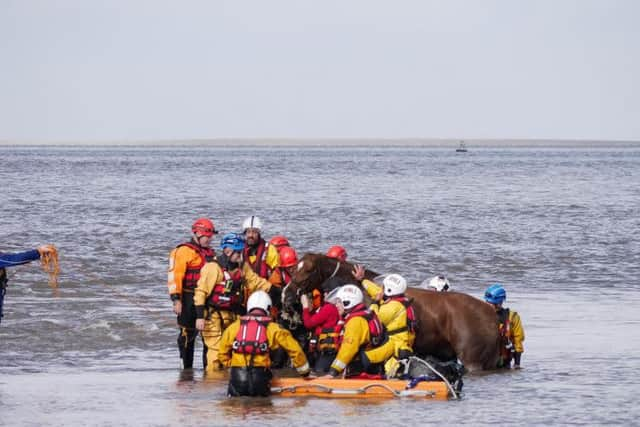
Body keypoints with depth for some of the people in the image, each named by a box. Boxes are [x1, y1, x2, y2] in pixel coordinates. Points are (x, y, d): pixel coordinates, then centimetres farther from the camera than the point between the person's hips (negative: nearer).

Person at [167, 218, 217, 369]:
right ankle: (187, 368, 5)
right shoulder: (184, 251, -8)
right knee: (188, 333, -2)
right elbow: (175, 275, -14)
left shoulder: (210, 253, 18)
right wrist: (176, 299, -21)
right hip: (189, 299, -7)